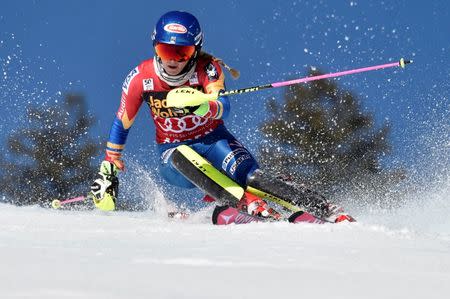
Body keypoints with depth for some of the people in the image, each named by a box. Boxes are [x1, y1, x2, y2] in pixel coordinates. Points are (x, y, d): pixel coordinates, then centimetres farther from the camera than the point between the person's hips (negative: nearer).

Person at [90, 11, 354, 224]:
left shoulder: (207, 68, -17)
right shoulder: (140, 78, -12)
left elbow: (224, 107, -35)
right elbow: (122, 123, 4)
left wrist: (203, 106, -58)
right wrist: (109, 168, 8)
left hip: (213, 140, -1)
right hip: (173, 151, 1)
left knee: (250, 175, -30)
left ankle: (328, 211, -39)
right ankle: (242, 202, -50)